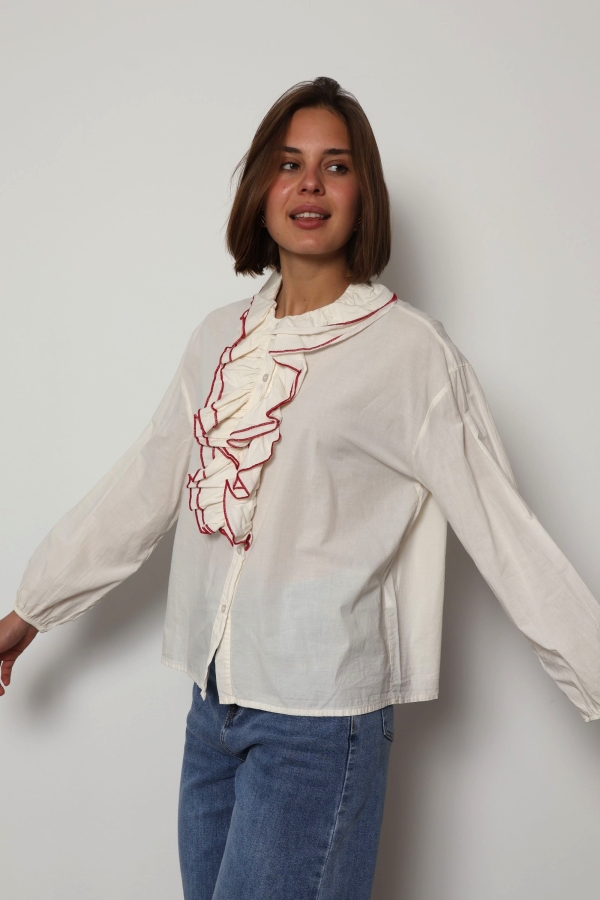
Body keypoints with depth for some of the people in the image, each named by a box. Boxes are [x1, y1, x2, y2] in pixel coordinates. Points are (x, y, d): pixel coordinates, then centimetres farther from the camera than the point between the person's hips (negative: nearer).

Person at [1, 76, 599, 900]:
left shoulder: (410, 350, -9)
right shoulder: (221, 338, 7)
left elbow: (505, 532, -10)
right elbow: (139, 491, 13)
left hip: (320, 715, -5)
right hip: (213, 695, 5)